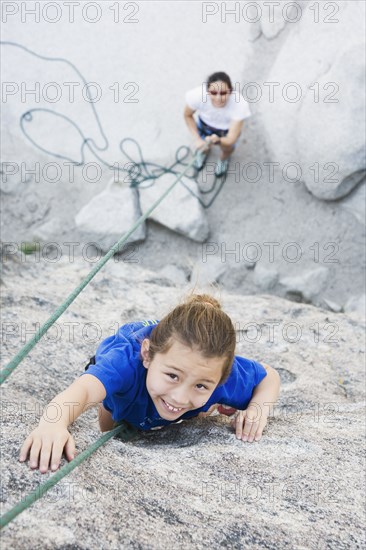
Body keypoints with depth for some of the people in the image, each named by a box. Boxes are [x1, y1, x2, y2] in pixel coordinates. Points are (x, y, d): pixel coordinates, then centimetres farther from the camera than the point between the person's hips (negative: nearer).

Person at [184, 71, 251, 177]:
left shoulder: (240, 105, -45)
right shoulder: (197, 95, -41)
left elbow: (231, 139, -39)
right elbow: (187, 115, -16)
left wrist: (218, 140, -61)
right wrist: (197, 139, -21)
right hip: (205, 123, 1)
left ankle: (224, 158, 33)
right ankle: (204, 151, 54)